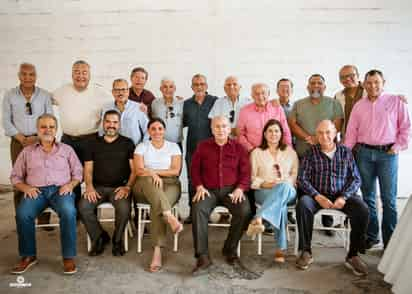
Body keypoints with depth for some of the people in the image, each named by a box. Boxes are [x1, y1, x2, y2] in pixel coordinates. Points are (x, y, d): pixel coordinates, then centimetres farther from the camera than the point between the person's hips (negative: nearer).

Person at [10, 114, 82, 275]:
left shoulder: (66, 149, 16)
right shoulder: (27, 151, 17)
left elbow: (78, 172, 12)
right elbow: (15, 177, 14)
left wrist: (70, 184, -8)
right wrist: (26, 187, -6)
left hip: (60, 189, -1)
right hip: (35, 191, 1)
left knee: (68, 211, -34)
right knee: (22, 213, -30)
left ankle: (68, 257, -22)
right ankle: (28, 256, -10)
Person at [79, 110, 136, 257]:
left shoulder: (127, 143, 8)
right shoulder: (94, 144, 16)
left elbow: (134, 169, 2)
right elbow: (88, 169, 11)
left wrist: (128, 187, -13)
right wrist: (89, 187, -7)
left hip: (119, 187, -2)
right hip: (98, 187, 3)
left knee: (124, 208, -31)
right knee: (83, 207, -25)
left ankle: (117, 239, -1)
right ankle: (99, 237, 0)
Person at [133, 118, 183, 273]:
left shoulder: (173, 147, 12)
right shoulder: (142, 146, 13)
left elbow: (176, 171, 0)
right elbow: (139, 170, -1)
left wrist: (152, 170, -7)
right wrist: (153, 175, -20)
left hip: (170, 184, 0)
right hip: (145, 186, 1)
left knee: (156, 207, -33)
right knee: (149, 181, -37)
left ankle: (157, 251, -35)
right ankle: (170, 217, -50)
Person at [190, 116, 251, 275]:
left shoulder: (238, 147, 11)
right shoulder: (203, 146, 13)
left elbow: (245, 172, 7)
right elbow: (194, 168, 12)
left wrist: (240, 188, -10)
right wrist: (199, 186, -4)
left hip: (231, 189, 0)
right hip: (209, 190, 0)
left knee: (244, 210, -29)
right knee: (198, 210, -30)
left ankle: (230, 249, -6)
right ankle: (203, 257, -25)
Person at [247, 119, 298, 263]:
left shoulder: (290, 152, 20)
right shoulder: (256, 152, 15)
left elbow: (295, 174, 14)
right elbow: (252, 177, 9)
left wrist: (284, 182, -8)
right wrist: (265, 183, -11)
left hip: (288, 191, 1)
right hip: (263, 192, -1)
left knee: (284, 187, -40)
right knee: (281, 203, -38)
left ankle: (258, 219, -51)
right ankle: (281, 248, -42)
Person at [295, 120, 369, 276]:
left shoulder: (345, 152, 8)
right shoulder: (311, 153, 4)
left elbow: (356, 178, 3)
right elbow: (302, 179, -3)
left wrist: (344, 197, -14)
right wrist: (318, 196, -17)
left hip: (342, 195, 1)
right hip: (317, 195, -1)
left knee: (362, 209, -26)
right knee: (302, 204, -32)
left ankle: (353, 255, -10)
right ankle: (306, 252, -18)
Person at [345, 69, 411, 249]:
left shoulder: (396, 101, 4)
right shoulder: (359, 106, 11)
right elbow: (351, 132, 9)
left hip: (388, 153, -3)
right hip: (364, 153, 3)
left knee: (388, 198, -2)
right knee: (368, 197, 8)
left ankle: (390, 240, 8)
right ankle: (371, 236, 20)